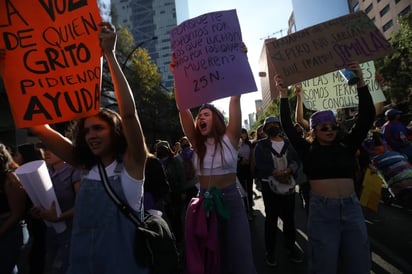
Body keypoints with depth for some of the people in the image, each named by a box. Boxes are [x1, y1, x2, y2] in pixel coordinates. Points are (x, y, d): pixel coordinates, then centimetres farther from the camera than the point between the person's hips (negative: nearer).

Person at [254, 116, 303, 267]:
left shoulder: (289, 144, 9)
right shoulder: (261, 145, 2)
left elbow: (296, 160, -2)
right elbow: (260, 164, -10)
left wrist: (287, 171, -21)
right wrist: (276, 173, -22)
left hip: (288, 185, 3)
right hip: (269, 186, -2)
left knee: (289, 217, 13)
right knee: (271, 218, 8)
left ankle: (291, 245, 31)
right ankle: (270, 250, 19)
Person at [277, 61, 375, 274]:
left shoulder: (347, 146, 5)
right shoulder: (308, 150, 1)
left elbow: (367, 117, -1)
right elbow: (287, 126, -3)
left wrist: (361, 83, -9)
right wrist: (284, 95, -8)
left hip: (351, 207, 3)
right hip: (322, 209, -3)